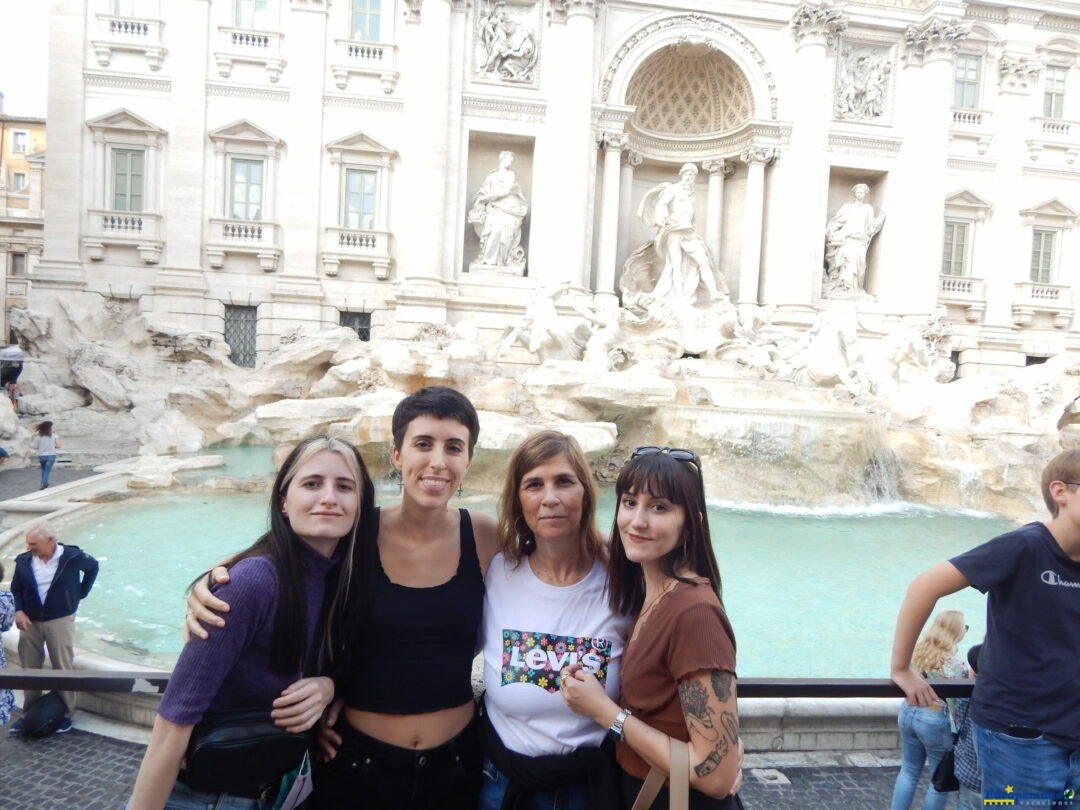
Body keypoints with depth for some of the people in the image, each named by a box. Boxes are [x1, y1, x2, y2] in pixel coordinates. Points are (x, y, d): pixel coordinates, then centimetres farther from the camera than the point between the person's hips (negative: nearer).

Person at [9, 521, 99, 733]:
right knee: (29, 669, 12)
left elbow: (93, 567, 7)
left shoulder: (71, 557, -13)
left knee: (63, 668, 4)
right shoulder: (24, 561, -6)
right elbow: (16, 589, 6)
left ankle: (65, 714, 17)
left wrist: (81, 593, 6)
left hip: (60, 621, -3)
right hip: (30, 622, 3)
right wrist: (18, 611, -10)